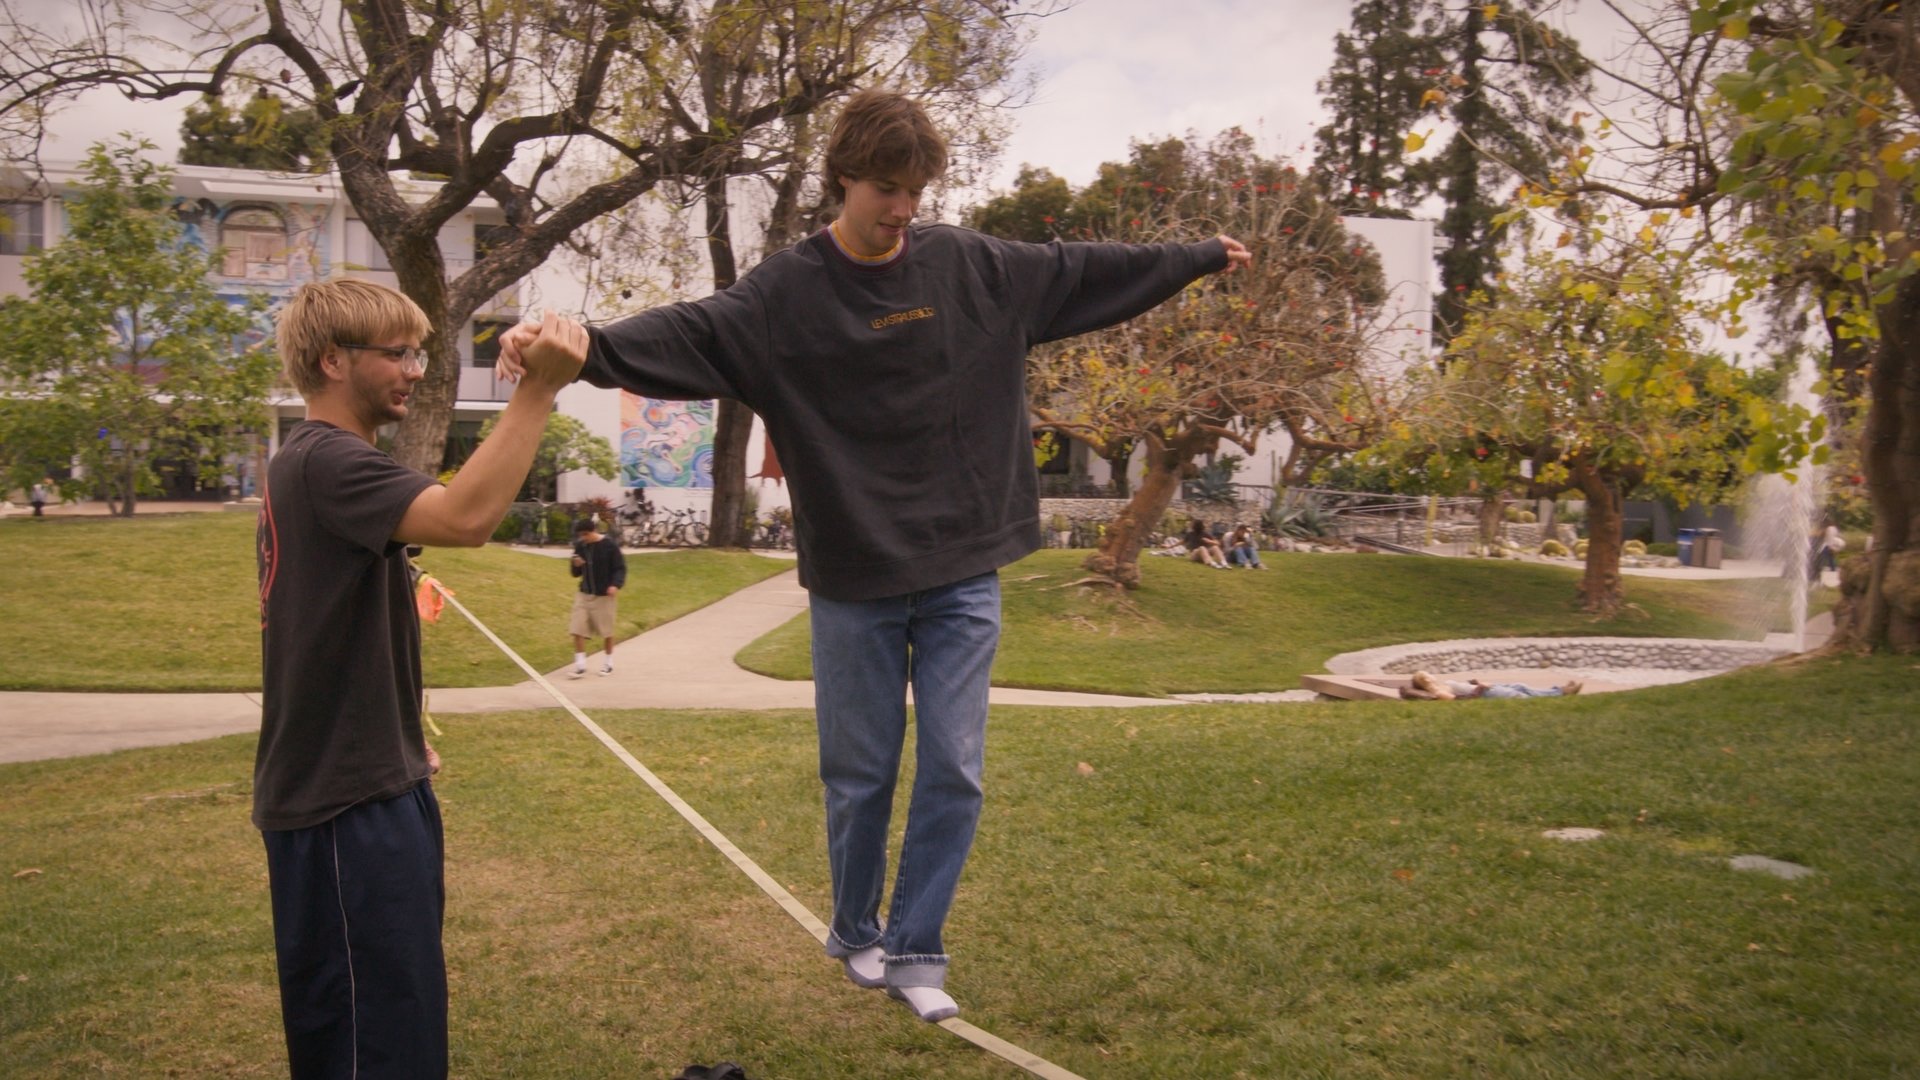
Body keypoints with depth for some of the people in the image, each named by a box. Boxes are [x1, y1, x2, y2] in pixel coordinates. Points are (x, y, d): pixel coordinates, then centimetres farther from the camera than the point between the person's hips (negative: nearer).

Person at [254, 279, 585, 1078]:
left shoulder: (314, 462, 16)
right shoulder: (326, 463, -18)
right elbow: (467, 516, -36)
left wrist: (400, 740, 23)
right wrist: (538, 389, -35)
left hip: (366, 782, 10)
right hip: (342, 800, -10)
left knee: (394, 1011, 20)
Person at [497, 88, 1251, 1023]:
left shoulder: (976, 266, 2)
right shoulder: (785, 293, -8)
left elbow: (1085, 273, 14)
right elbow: (686, 333, -22)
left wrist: (1203, 256, 22)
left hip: (963, 576, 3)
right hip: (854, 584, -2)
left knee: (954, 773, 4)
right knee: (860, 777, 10)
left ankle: (913, 951, 20)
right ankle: (855, 934, 34)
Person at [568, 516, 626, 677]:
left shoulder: (609, 545, -11)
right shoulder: (580, 546, 2)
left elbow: (620, 568, -8)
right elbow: (576, 573, 11)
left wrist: (616, 584, -25)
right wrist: (577, 565, -12)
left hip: (604, 594, -4)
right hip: (584, 593, 4)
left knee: (606, 630, 7)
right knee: (577, 629, -5)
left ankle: (609, 662, 24)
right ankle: (580, 664, 2)